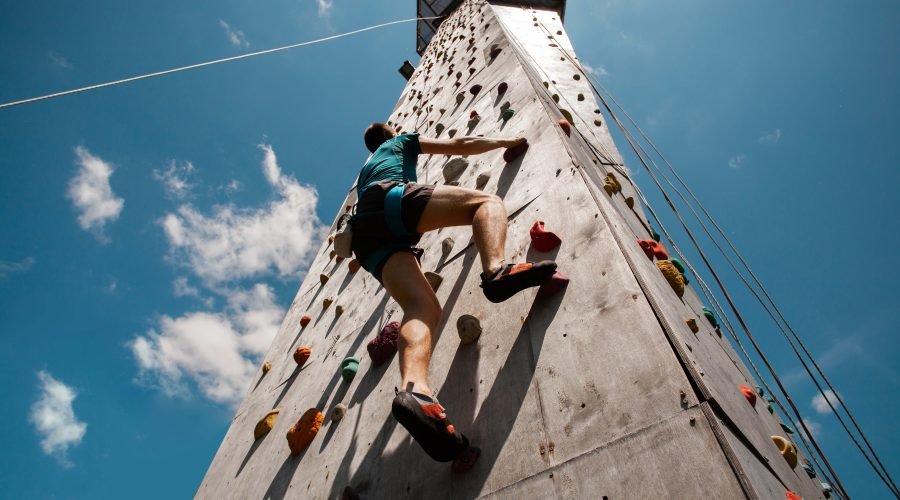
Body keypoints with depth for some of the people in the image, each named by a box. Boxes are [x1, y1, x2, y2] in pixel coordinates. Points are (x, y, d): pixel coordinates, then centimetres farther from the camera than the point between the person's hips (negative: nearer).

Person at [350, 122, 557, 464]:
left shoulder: (365, 169, 47)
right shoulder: (401, 142, 32)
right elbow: (460, 146, 29)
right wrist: (508, 141, 39)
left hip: (366, 233, 5)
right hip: (391, 196, -5)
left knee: (423, 308, -16)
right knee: (486, 201, -6)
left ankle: (414, 388, -46)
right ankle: (496, 270, -40)